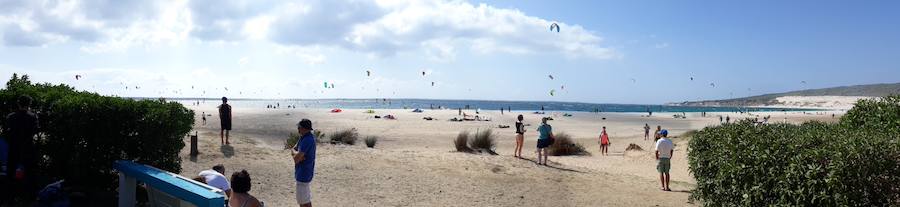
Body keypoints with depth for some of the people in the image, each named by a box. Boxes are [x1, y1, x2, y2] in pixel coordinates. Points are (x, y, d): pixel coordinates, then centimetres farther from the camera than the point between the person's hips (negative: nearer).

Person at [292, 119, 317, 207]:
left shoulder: (307, 140, -24)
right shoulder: (304, 137, 7)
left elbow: (296, 159, -24)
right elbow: (293, 151, 9)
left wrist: (295, 152, -3)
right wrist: (297, 154, -13)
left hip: (304, 173, -10)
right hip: (302, 171, 10)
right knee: (306, 197, 21)